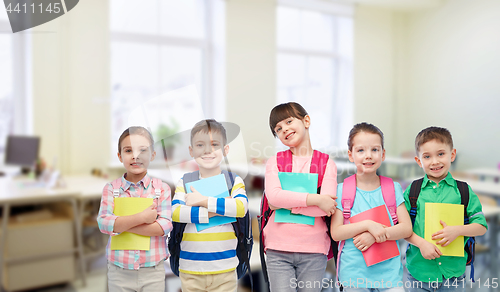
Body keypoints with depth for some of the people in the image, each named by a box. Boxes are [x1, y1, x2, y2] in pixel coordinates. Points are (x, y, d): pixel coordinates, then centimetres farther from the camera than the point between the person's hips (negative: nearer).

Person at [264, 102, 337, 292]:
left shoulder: (326, 164, 2)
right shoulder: (275, 162, 5)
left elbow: (326, 208, -10)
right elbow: (273, 196, -13)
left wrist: (285, 202, -11)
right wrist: (316, 199, -15)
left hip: (314, 251, 0)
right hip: (279, 250, 0)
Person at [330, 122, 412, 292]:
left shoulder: (393, 188, 4)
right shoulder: (342, 191, -3)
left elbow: (407, 228, -1)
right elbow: (336, 233, -7)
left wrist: (374, 236, -15)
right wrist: (368, 225, -19)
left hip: (389, 272, 2)